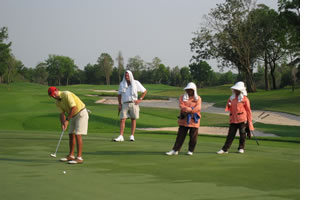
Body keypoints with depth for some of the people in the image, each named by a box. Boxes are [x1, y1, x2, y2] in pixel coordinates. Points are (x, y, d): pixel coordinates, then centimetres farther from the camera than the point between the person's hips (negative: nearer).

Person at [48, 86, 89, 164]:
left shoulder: (66, 94, -22)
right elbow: (62, 114, 0)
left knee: (77, 134, -15)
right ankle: (71, 156, 19)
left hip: (81, 114, -9)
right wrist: (63, 124, -19)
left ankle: (79, 158, -16)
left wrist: (67, 120, -24)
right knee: (71, 135, 9)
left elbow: (73, 108, -28)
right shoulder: (58, 102, 5)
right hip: (74, 116, 9)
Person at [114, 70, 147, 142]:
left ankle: (132, 136, 8)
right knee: (122, 120, -8)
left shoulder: (136, 83, -1)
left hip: (133, 103, -2)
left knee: (133, 119, 2)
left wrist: (140, 100, -2)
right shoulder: (122, 84, 6)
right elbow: (119, 95, 14)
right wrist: (119, 104, 5)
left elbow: (144, 91, 6)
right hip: (125, 104, 2)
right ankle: (121, 136, -12)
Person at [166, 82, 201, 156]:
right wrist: (191, 109, -20)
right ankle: (175, 150, 3)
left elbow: (198, 108, -11)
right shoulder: (182, 97, 8)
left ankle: (190, 150, 15)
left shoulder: (198, 98, 5)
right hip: (184, 120, 1)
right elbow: (182, 106, -8)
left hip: (194, 120, -1)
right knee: (180, 135, 1)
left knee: (193, 136, 2)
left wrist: (187, 111, -19)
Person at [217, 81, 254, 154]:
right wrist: (229, 106, -6)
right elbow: (229, 109, 18)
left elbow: (248, 110, 1)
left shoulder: (245, 99, 0)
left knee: (242, 133, 1)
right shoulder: (231, 98, 13)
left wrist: (249, 121, -2)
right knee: (230, 134, 0)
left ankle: (241, 148, 14)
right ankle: (225, 149, 0)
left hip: (242, 119, -3)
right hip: (233, 119, 3)